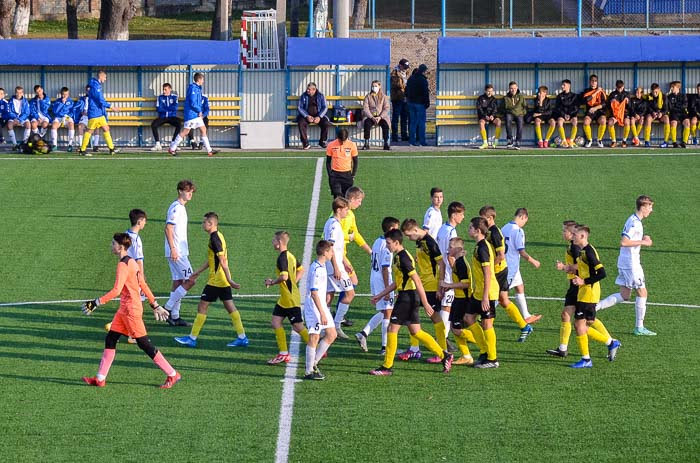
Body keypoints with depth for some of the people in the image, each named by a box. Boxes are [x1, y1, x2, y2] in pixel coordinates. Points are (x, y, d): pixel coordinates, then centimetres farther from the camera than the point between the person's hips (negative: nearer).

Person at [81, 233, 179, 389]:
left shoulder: (123, 265, -18)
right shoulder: (131, 262, 11)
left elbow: (116, 291, -27)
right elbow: (143, 285, 17)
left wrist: (96, 303, -25)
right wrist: (154, 304, 22)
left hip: (131, 309, -10)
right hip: (124, 309, 10)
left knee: (144, 343, -3)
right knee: (110, 339, 8)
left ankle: (172, 375, 4)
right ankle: (100, 378, 10)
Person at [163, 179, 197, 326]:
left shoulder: (180, 208, 17)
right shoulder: (176, 208, -14)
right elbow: (168, 229, -20)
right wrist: (173, 249, -24)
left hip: (179, 252, 10)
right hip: (176, 252, -10)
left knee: (178, 282, 10)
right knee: (190, 281, -9)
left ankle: (174, 316, 12)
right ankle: (168, 308, -7)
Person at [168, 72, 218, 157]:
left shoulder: (197, 88, 15)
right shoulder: (193, 88, -15)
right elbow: (193, 103, -21)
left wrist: (200, 112, 9)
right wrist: (199, 111, -11)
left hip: (197, 115, 10)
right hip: (191, 114, -10)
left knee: (203, 130, 5)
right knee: (185, 131, -5)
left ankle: (209, 150, 5)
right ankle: (172, 148, 2)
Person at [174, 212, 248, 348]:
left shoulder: (215, 239, -18)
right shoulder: (218, 236, 13)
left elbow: (223, 261, -23)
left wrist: (229, 280, -25)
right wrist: (198, 272, 28)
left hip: (216, 280, -10)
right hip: (223, 281, 10)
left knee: (202, 306, -2)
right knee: (230, 307, 10)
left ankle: (192, 339, 4)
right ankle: (242, 338, 8)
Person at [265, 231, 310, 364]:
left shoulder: (282, 258, -20)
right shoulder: (290, 256, 10)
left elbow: (284, 276, -32)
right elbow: (301, 270, 21)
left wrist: (272, 282, -15)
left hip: (291, 300, -10)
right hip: (284, 299, 10)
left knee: (298, 327, -3)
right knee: (275, 323, 9)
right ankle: (283, 354, 12)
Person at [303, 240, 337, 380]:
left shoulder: (322, 266, 10)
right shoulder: (316, 269, -20)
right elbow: (314, 292, -24)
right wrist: (322, 314, -24)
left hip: (322, 306, 10)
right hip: (314, 307, -10)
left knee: (331, 335, 11)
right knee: (314, 338, -4)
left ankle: (313, 363, 19)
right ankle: (309, 371, 4)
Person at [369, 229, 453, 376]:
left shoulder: (403, 258, -18)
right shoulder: (398, 256, 14)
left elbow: (417, 281, -21)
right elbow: (397, 282, 24)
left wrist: (425, 303, -22)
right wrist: (380, 296, 25)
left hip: (407, 297, -10)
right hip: (407, 296, 10)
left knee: (392, 329, -4)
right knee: (416, 332, 12)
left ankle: (387, 367, 1)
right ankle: (444, 355, 15)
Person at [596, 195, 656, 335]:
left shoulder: (633, 220, 13)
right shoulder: (635, 223, -19)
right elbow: (623, 242, -26)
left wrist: (642, 239, 10)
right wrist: (642, 242, -19)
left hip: (624, 262, 10)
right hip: (631, 263, -10)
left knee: (624, 295, 11)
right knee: (642, 293, 0)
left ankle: (594, 307, 5)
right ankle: (639, 327, 7)